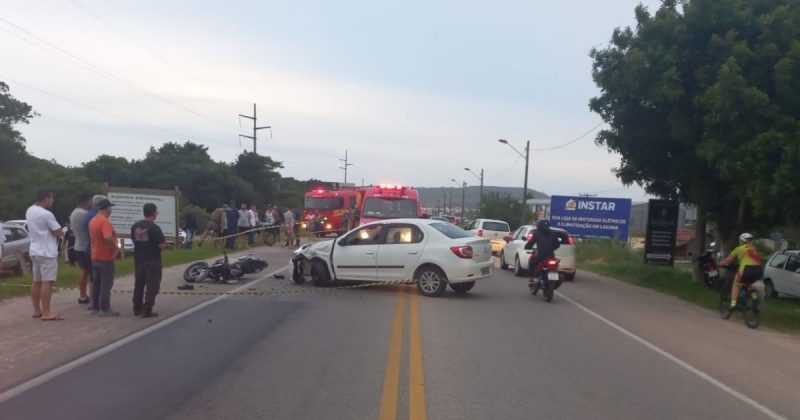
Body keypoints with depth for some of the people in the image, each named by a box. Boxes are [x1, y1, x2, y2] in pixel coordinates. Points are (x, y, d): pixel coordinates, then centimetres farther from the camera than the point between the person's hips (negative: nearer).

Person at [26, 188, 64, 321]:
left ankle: (37, 310, 19)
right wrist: (64, 229, 4)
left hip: (35, 251, 9)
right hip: (47, 252, -9)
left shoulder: (29, 211, 8)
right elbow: (58, 232, -15)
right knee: (47, 282, -8)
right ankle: (46, 313, -9)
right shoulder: (46, 214, -20)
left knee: (37, 281, 13)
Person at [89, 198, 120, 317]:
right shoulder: (105, 221, -19)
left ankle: (95, 307, 18)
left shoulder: (92, 221, 11)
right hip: (106, 257, -9)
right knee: (106, 284, -3)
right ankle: (104, 309, -1)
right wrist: (116, 247, -17)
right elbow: (108, 238, -31)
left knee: (96, 283, 13)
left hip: (95, 257, 9)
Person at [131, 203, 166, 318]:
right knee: (152, 286, -1)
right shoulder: (154, 228, -18)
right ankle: (147, 311, -2)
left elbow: (134, 240, 16)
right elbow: (162, 245, -19)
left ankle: (137, 308, 23)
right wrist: (164, 242, 1)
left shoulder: (135, 226, 3)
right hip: (152, 261, -7)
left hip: (138, 260, 7)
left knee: (138, 285, 16)